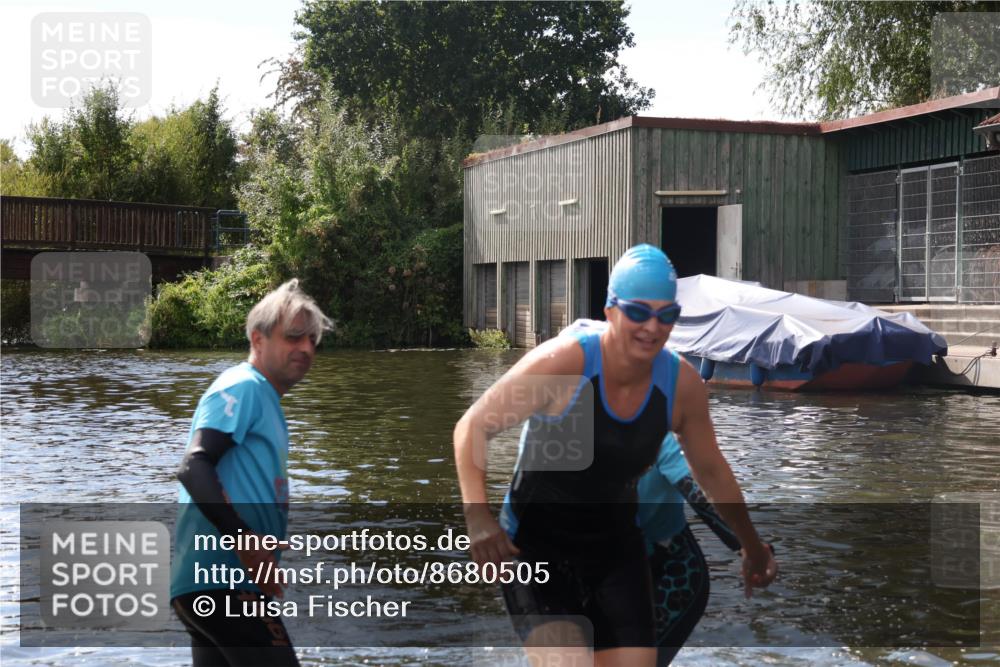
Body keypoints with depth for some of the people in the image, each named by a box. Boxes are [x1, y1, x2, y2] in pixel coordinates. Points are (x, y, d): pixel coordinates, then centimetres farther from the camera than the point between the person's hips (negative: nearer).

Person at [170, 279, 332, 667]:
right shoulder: (242, 387, -7)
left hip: (215, 580, 10)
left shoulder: (263, 399, 22)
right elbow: (193, 468, -21)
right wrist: (244, 541, -27)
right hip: (221, 579, -10)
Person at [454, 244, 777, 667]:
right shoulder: (563, 363, -20)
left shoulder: (682, 384, -6)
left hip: (617, 555, 5)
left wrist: (752, 547, 23)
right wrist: (478, 518, -28)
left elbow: (711, 471, 12)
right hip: (535, 549, -5)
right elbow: (473, 426, -14)